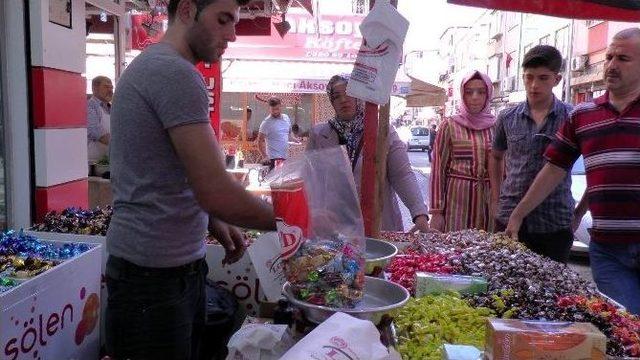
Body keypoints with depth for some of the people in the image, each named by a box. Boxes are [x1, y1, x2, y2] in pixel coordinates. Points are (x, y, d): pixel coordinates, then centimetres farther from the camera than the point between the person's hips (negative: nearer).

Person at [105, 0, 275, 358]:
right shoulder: (176, 73, -19)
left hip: (180, 266, 10)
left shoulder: (152, 66, 14)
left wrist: (213, 222, 8)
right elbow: (216, 191, -25)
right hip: (153, 275, -10)